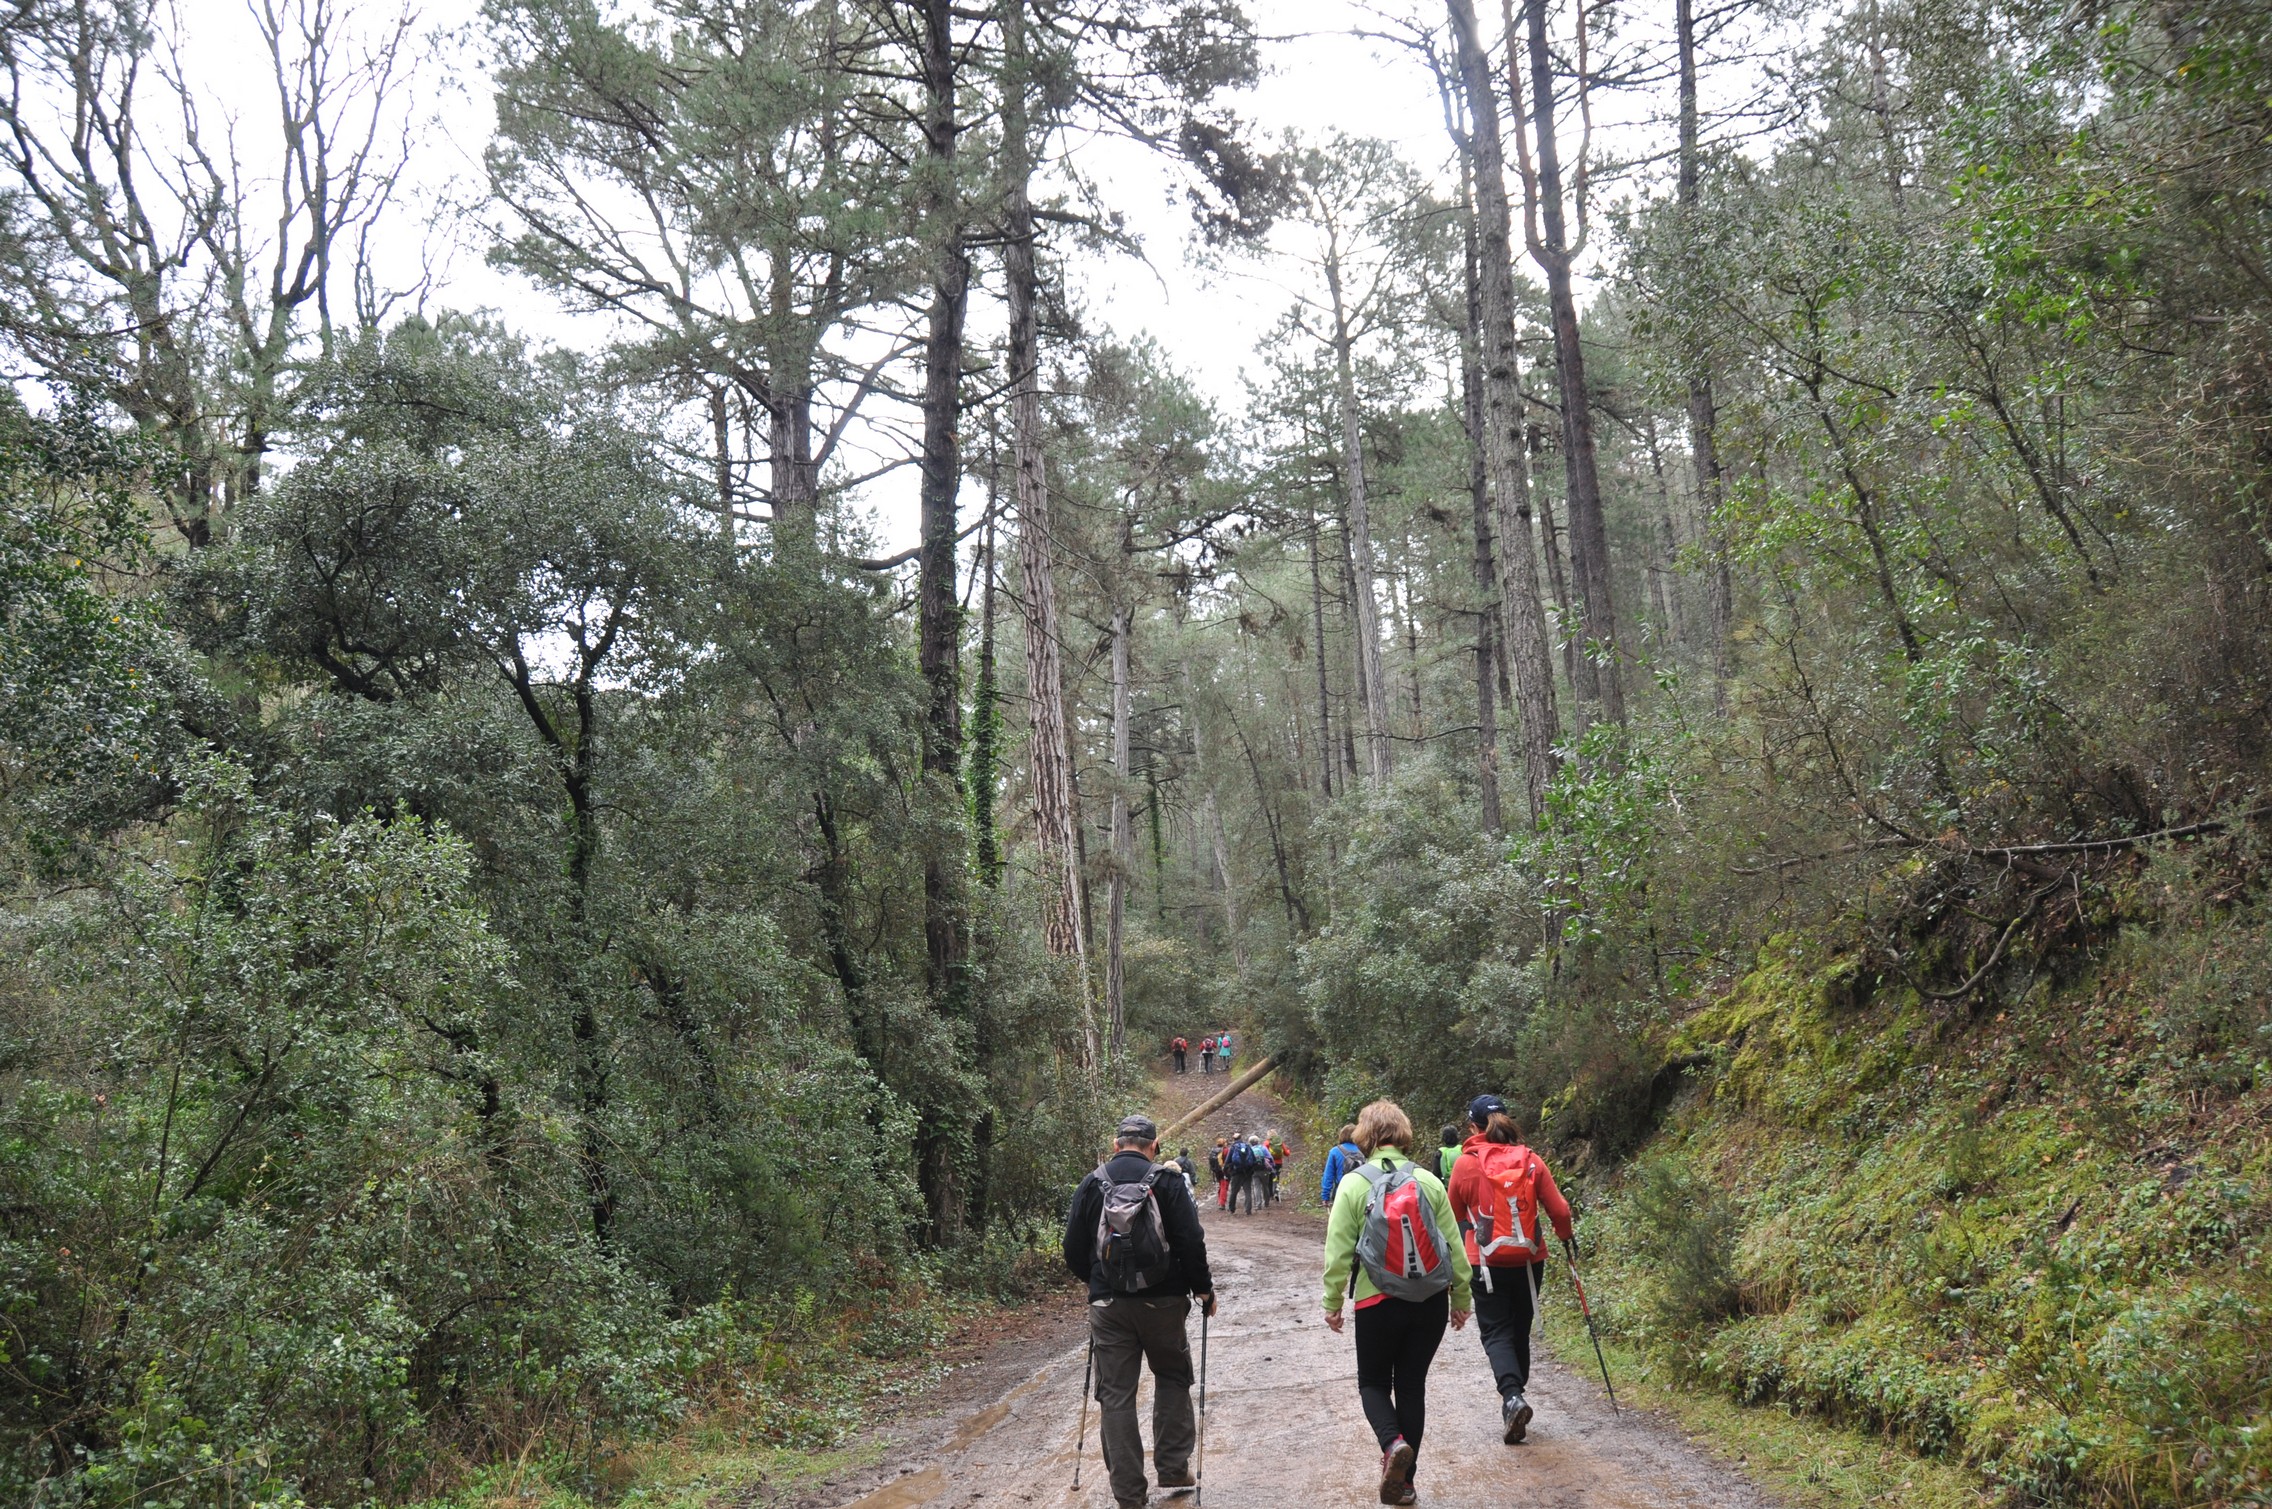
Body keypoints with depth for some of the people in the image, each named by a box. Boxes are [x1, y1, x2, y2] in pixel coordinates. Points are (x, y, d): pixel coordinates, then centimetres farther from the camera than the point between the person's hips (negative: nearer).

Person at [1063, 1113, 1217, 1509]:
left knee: (1116, 1395, 6)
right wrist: (1204, 1289, 3)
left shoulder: (1091, 1185, 2)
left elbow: (1074, 1251, 5)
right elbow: (1191, 1242, -9)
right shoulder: (1168, 1180, -5)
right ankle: (1173, 1467, 20)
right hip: (1163, 1301, -1)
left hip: (1108, 1305, 1)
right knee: (1172, 1379, 20)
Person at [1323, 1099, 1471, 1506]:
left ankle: (1393, 1443, -12)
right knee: (1412, 1385, 13)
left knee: (1373, 1381, 16)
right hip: (1431, 1304, 3)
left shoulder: (1354, 1184, -7)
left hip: (1378, 1304, -2)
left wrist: (1333, 1302, 2)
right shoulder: (1428, 1181, 0)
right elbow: (1454, 1246, 2)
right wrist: (1461, 1299, 12)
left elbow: (1338, 1251, -8)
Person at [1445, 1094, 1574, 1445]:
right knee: (1520, 1331, 16)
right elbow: (1558, 1210, 0)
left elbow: (1454, 1214, 4)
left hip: (1488, 1262, -3)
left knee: (1496, 1333, 1)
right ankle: (1513, 1400, 24)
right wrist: (1565, 1235, 21)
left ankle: (1512, 1396, -21)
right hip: (1529, 1260, 3)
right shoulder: (1531, 1161, -2)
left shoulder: (1466, 1164, -8)